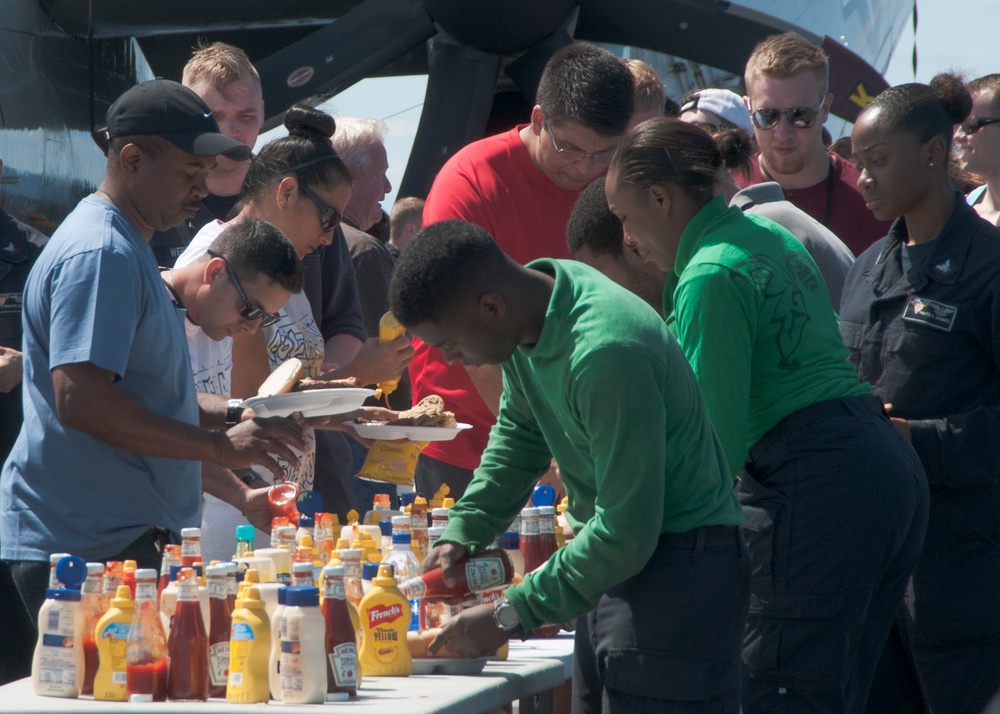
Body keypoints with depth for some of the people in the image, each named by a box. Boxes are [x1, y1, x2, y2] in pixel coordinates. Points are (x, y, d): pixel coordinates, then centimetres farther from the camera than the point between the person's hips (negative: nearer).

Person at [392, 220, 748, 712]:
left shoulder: (608, 354, -29)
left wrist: (511, 616, -20)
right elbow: (519, 432, 17)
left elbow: (628, 534, -26)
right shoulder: (531, 316, -1)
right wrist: (461, 535, 4)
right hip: (611, 558, 9)